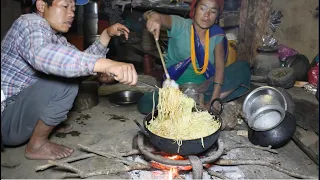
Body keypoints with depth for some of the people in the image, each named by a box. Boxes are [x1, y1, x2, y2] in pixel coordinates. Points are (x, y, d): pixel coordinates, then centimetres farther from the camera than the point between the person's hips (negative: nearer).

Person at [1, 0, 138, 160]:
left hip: (22, 109, 9)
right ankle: (37, 145, -6)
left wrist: (107, 34, 2)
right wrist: (105, 64, -54)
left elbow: (83, 60, 16)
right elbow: (42, 54, -41)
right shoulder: (31, 23, -18)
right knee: (66, 81, -26)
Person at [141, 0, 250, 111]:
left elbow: (220, 66, -11)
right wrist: (154, 16, -50)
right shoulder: (179, 25, -10)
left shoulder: (217, 34, -1)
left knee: (243, 67, -15)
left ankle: (201, 99, -23)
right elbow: (148, 15, -24)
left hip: (204, 84, 3)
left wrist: (215, 97, -26)